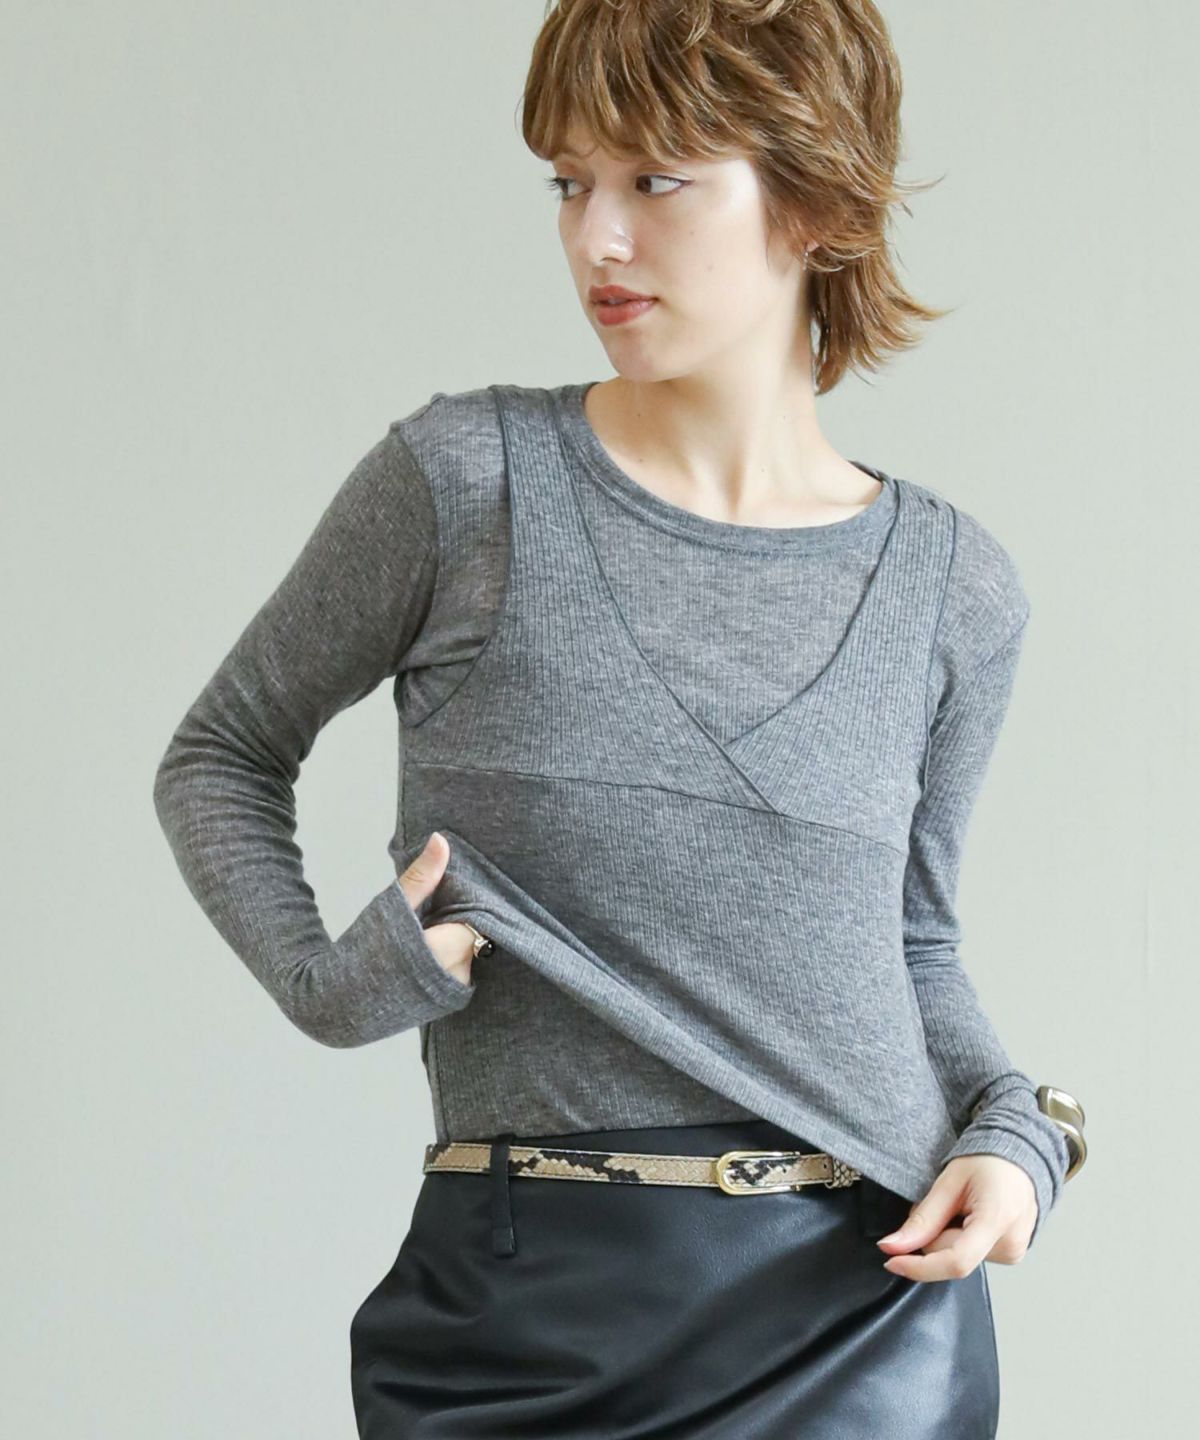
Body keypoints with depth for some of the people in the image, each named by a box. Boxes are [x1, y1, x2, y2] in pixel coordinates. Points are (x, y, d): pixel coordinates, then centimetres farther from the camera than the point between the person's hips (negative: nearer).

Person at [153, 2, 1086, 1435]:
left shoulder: (950, 588, 2)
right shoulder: (467, 481, -5)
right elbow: (221, 759, 8)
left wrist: (1015, 1126, -2)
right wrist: (319, 980, -9)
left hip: (869, 1312, 2)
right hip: (536, 1312, -1)